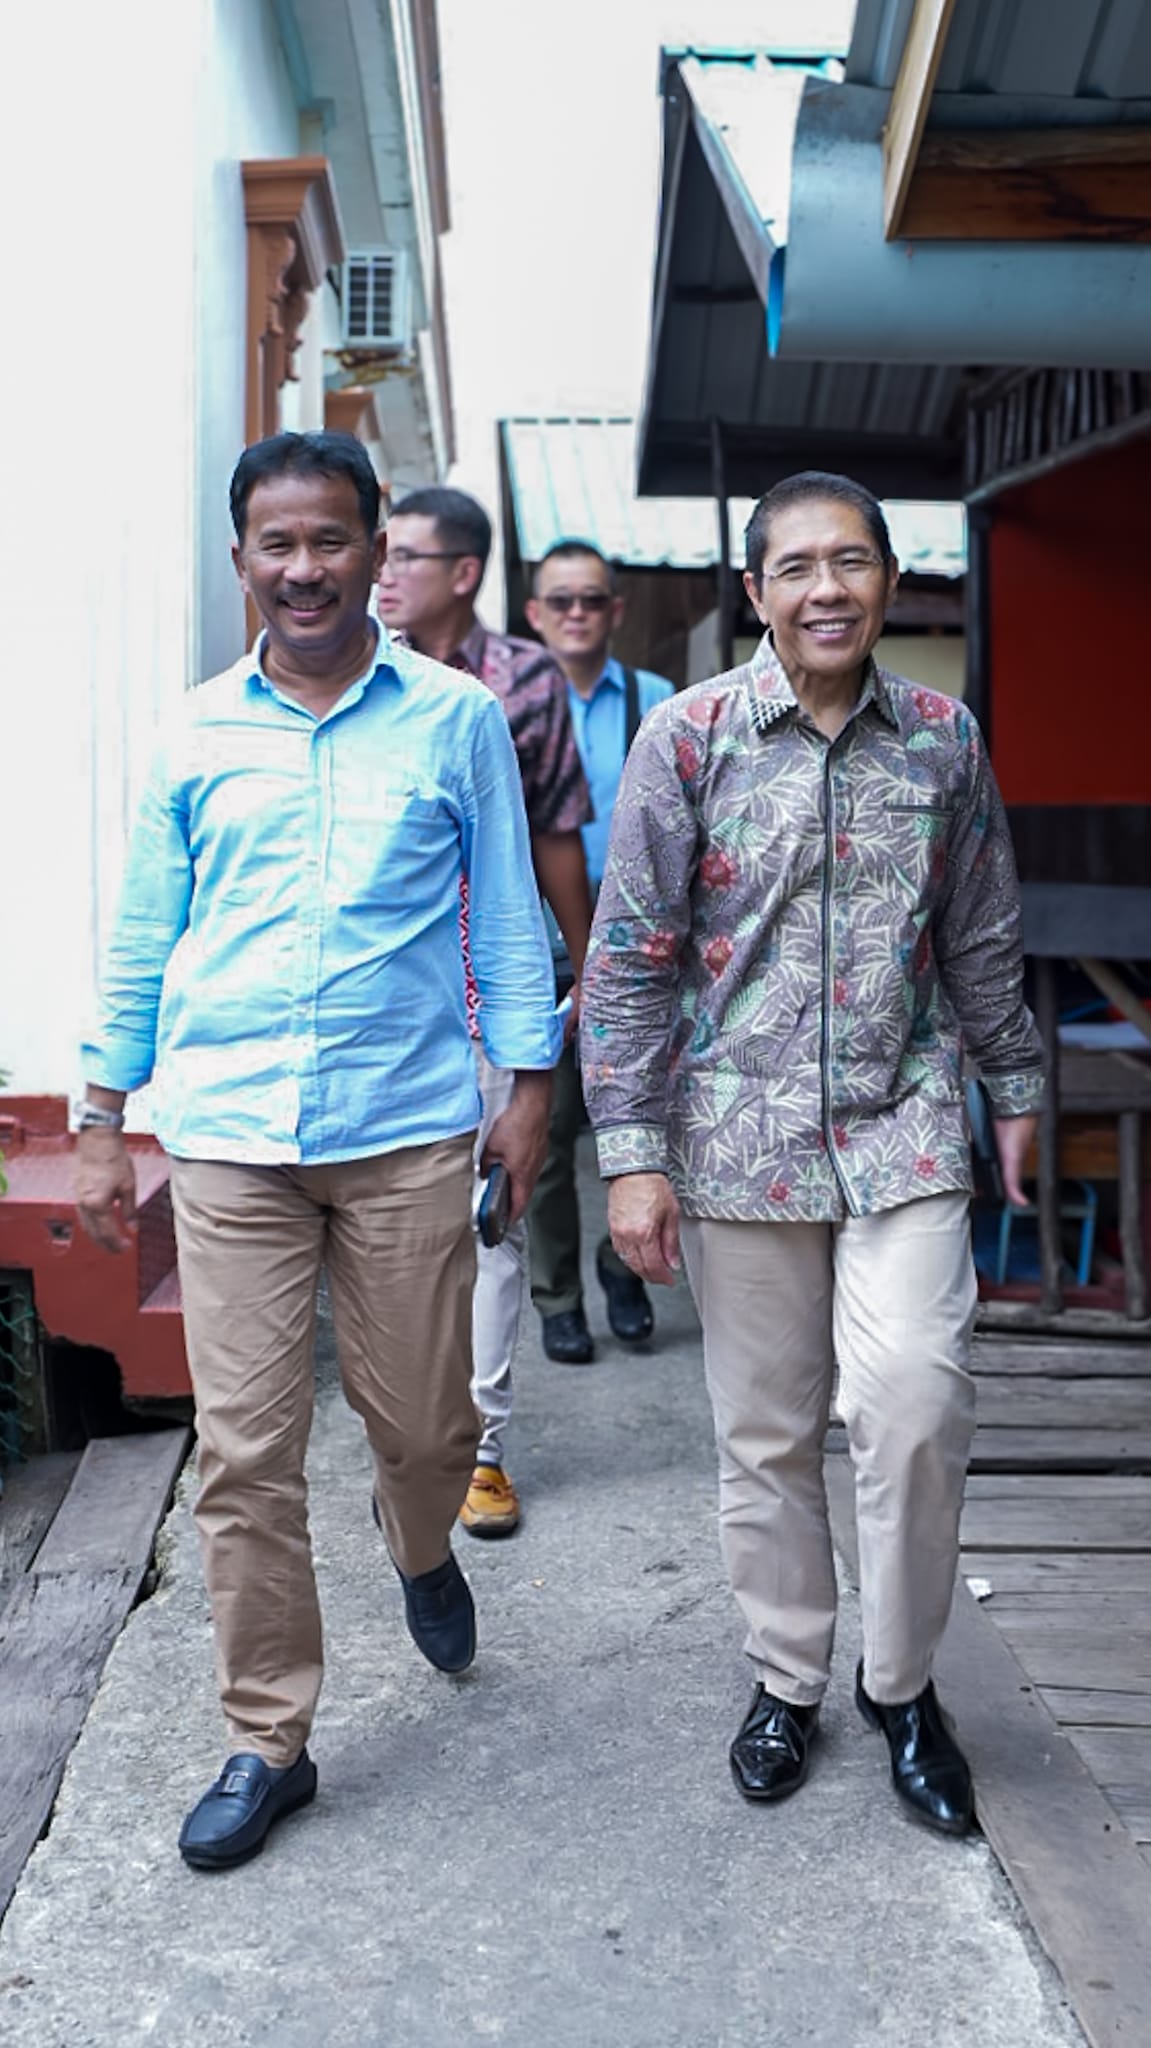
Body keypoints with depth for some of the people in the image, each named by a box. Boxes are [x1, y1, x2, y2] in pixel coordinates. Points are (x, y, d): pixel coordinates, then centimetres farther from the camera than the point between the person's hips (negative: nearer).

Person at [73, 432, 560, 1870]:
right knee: (244, 1453, 3)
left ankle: (420, 1549, 45)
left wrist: (529, 1082, 3)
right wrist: (101, 1124, 11)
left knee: (422, 1422, 10)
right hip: (227, 1133, 1)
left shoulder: (456, 719, 4)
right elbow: (142, 938, 12)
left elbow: (508, 917, 8)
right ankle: (267, 1741, 20)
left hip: (407, 1128, -1)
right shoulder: (196, 732, 8)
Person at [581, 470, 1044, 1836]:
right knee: (764, 1432, 9)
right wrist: (631, 1155, -9)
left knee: (914, 1406, -9)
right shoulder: (688, 737, -4)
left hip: (904, 1130, 1)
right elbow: (629, 958, -5)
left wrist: (1015, 1087, 19)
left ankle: (900, 1683, 17)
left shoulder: (944, 739, 4)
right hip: (741, 1141, -1)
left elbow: (982, 941, 14)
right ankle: (787, 1679, 32)